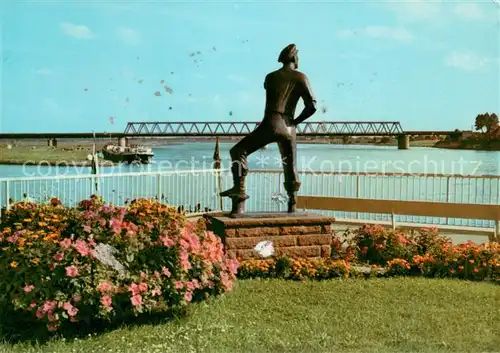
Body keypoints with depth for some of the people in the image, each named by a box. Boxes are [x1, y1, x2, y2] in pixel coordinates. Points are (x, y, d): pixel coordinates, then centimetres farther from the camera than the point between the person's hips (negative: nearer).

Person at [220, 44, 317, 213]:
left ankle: (239, 188, -15)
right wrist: (295, 121, 10)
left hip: (271, 124, -2)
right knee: (290, 168, 15)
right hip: (289, 128, 2)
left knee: (238, 151, 5)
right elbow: (312, 106, -2)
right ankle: (292, 207, 12)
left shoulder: (270, 77, 11)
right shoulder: (301, 77, 7)